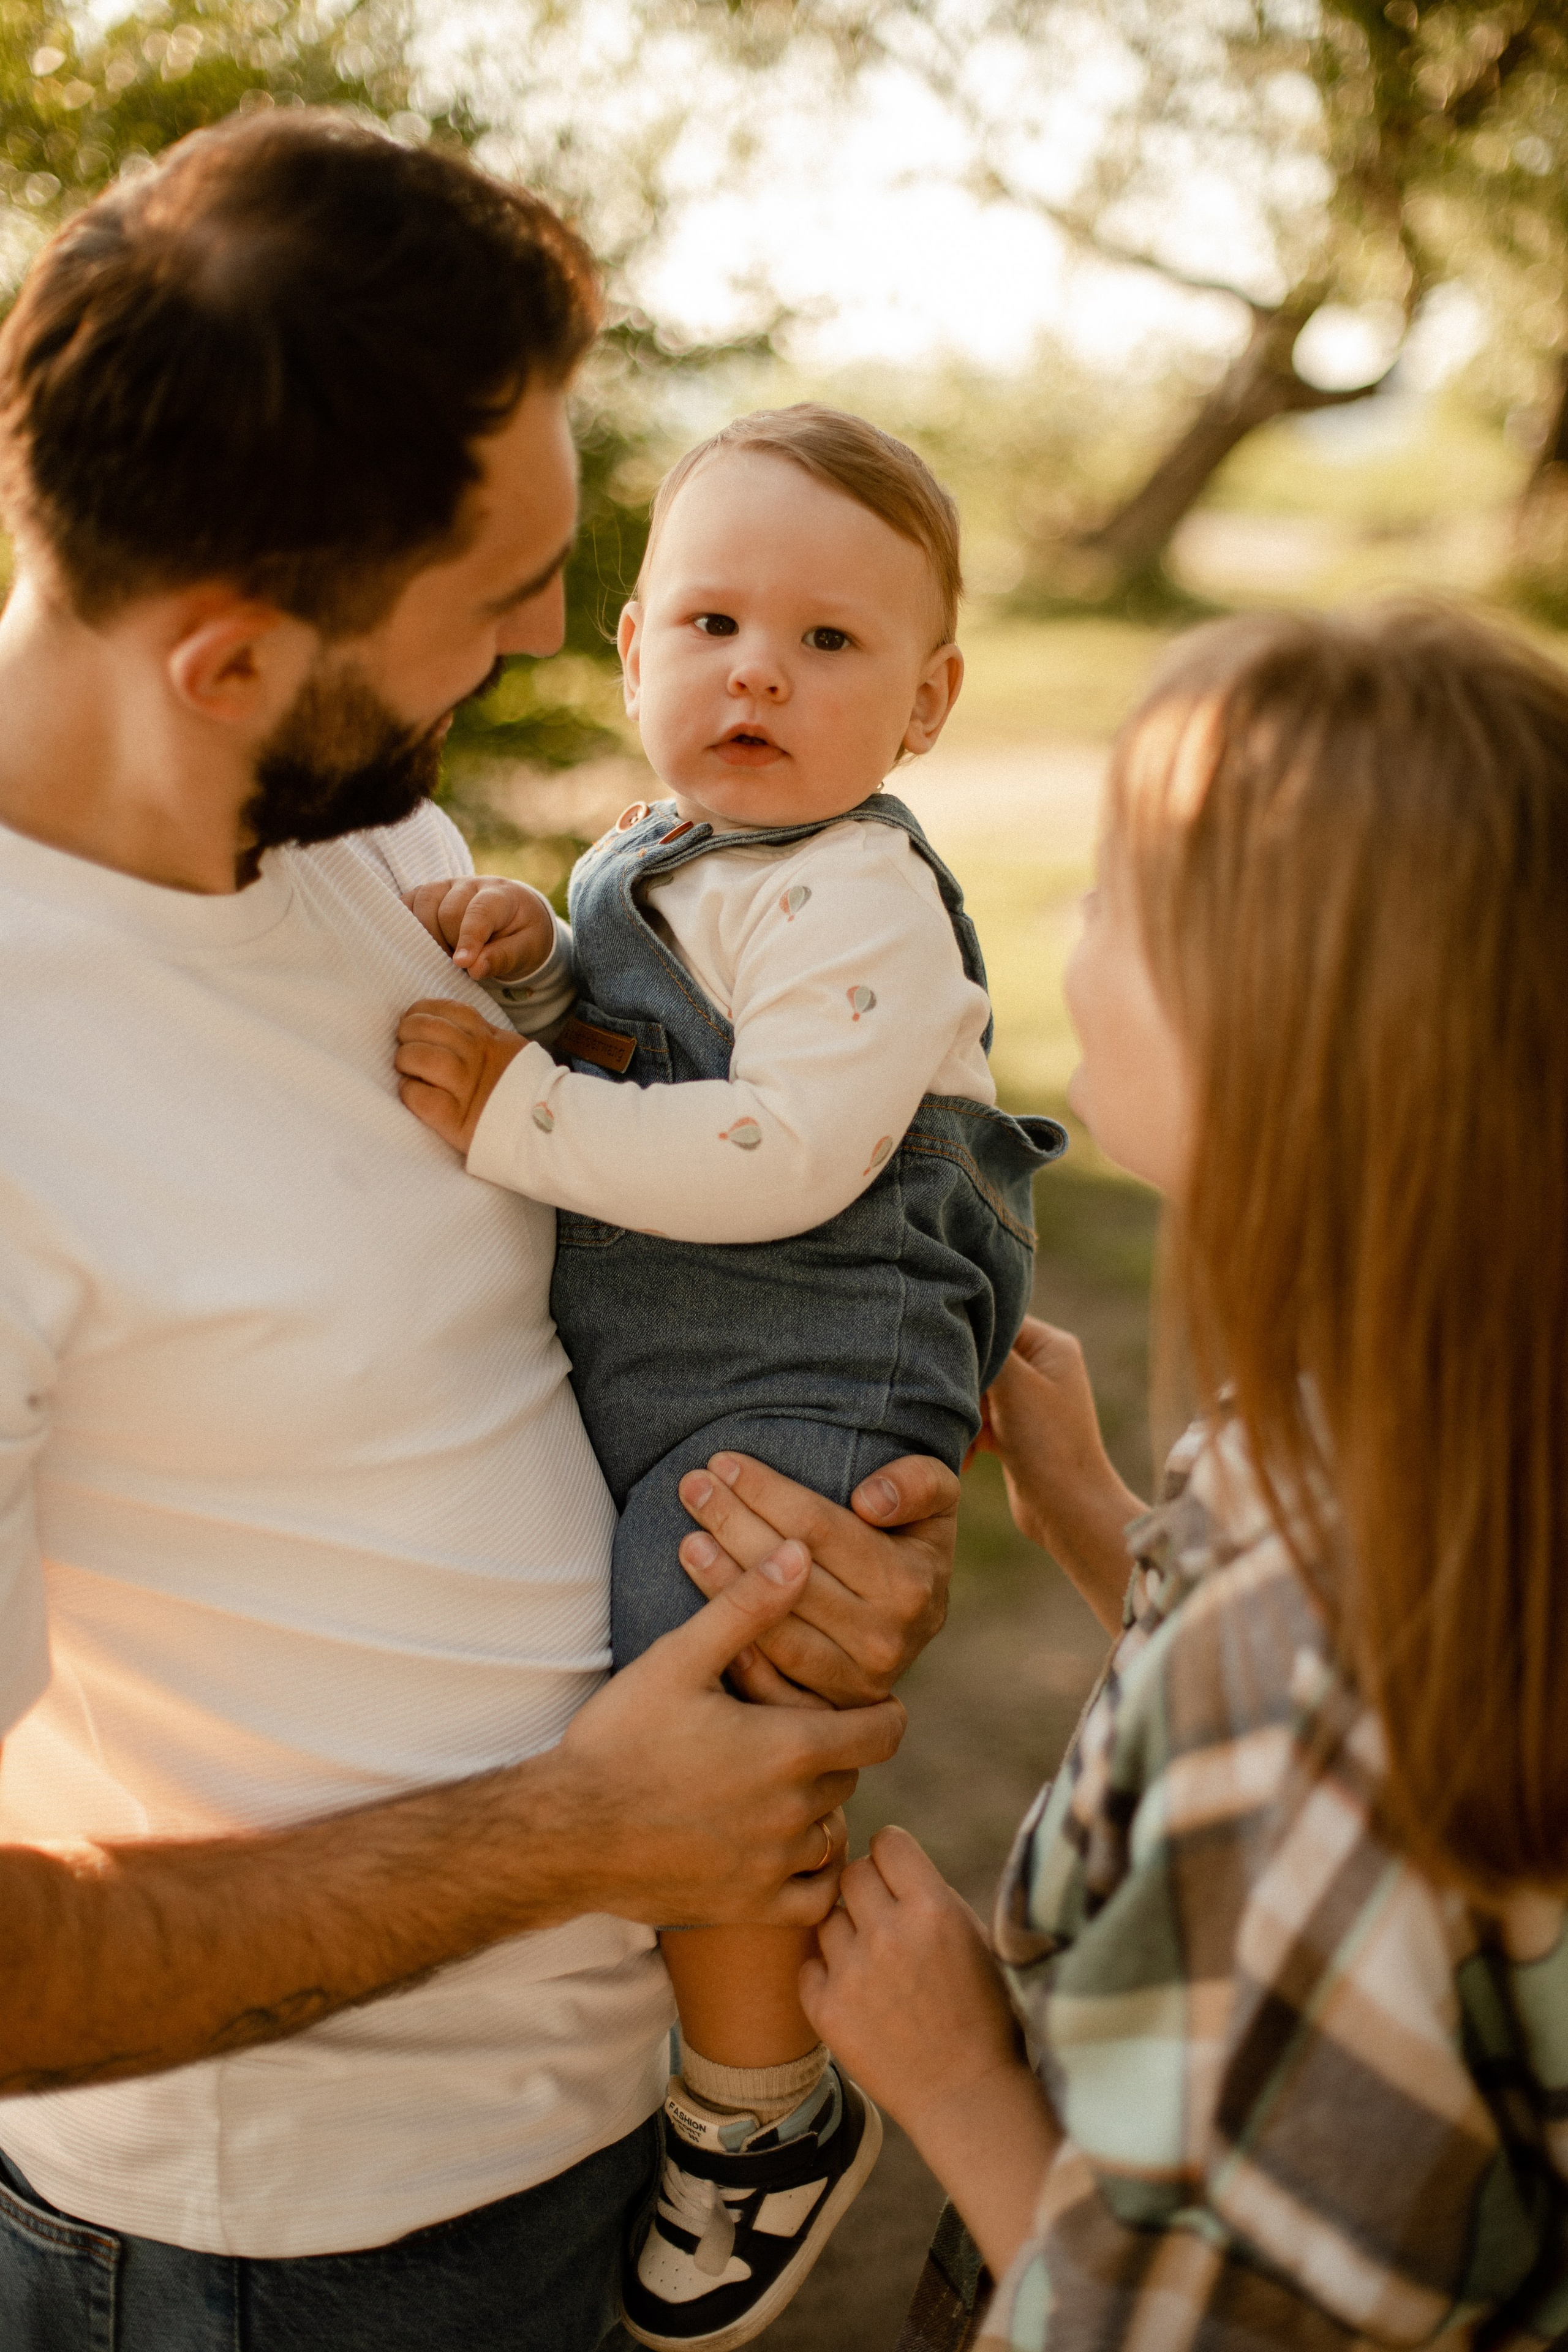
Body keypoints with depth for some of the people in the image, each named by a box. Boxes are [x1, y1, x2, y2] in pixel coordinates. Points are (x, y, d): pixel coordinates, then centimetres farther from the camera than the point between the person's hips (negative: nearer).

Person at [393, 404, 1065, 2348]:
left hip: (795, 1392, -9)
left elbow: (785, 1157, -27)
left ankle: (766, 2118, 16)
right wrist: (516, 953, 2)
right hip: (613, 1382, 10)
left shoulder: (860, 900, -17)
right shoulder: (644, 858, 12)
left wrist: (513, 1108, -24)